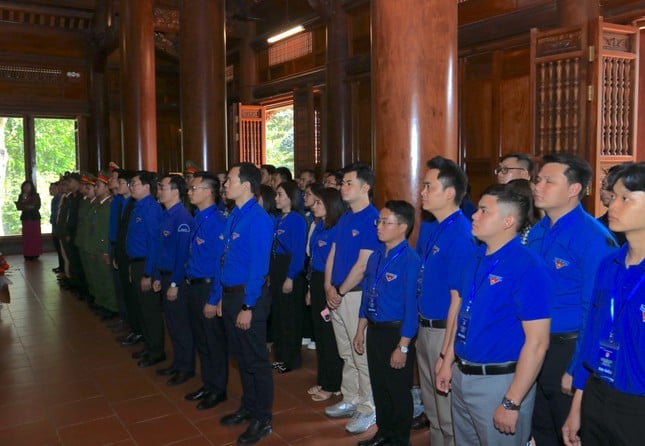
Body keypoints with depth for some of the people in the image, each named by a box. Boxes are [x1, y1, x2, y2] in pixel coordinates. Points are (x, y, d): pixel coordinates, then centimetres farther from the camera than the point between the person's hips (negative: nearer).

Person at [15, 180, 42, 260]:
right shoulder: (21, 196, 9)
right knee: (26, 236, -2)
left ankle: (35, 254, 3)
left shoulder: (36, 195, 3)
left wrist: (32, 207, -20)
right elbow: (18, 207, 0)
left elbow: (38, 206, -3)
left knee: (36, 235, -3)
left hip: (35, 217, -2)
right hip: (25, 218, 2)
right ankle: (27, 254, 1)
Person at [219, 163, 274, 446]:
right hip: (230, 293, 9)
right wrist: (224, 296, 12)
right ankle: (248, 408, 37)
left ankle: (263, 420, 20)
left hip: (249, 297, -9)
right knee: (240, 357, 20)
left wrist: (248, 307, -21)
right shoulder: (234, 217, 8)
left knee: (256, 360, 4)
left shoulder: (258, 219, -18)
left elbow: (257, 266, -21)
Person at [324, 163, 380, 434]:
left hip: (357, 294, -8)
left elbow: (363, 264, -18)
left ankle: (368, 409, 14)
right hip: (337, 294, 8)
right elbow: (332, 255, 13)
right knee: (347, 354, 18)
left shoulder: (372, 219, -15)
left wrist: (341, 292, -12)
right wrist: (329, 287, 0)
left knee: (363, 356, 2)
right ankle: (350, 400, 31)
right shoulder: (344, 218, 12)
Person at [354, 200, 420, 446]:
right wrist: (361, 331, 13)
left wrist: (403, 346, -18)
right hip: (374, 330, 7)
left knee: (398, 390, 10)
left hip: (396, 332, -7)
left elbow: (411, 306, -20)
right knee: (378, 385, 20)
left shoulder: (410, 260, -19)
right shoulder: (376, 256, 4)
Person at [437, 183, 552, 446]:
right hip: (462, 376, 7)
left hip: (499, 381, -7)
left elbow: (537, 342, -20)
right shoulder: (474, 259, 4)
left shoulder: (527, 267, -19)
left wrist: (512, 403, -19)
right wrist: (448, 362, 13)